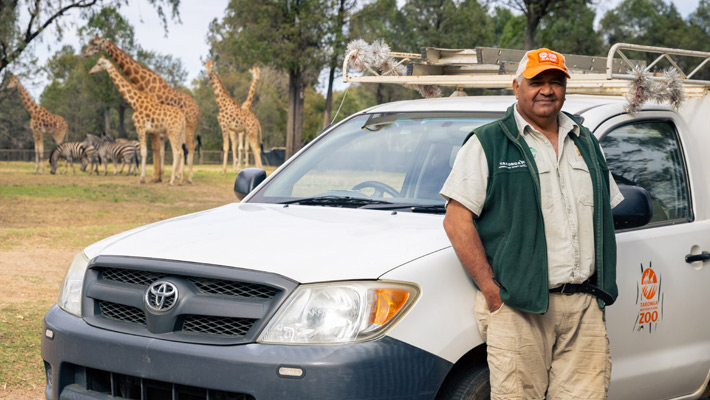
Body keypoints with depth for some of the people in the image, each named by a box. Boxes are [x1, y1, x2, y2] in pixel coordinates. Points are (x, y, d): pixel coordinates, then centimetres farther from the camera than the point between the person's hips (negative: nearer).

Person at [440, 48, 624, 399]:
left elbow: (606, 215, 24)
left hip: (584, 307, 5)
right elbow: (457, 221, -6)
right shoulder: (487, 144, 1)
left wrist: (601, 287, 11)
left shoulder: (586, 144, 19)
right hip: (518, 307, -5)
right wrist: (491, 290, -13)